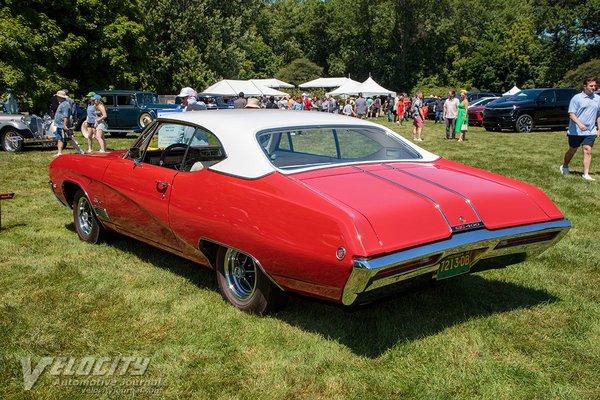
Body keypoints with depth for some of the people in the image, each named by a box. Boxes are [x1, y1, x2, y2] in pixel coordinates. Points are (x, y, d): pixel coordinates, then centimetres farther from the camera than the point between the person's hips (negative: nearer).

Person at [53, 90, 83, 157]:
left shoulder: (65, 104, -17)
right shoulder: (61, 104, 17)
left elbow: (66, 116, -24)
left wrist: (65, 125, -28)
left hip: (63, 126, -11)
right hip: (59, 126, 11)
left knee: (69, 139, -6)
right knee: (59, 139, 9)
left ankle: (79, 150, 1)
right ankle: (59, 153, 12)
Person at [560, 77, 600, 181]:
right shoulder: (577, 98, -6)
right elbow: (571, 114, -11)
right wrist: (579, 124, -26)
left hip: (590, 131, 3)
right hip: (575, 131, -3)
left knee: (588, 150, -8)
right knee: (572, 150, 11)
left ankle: (586, 174, -6)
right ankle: (564, 166, 35)